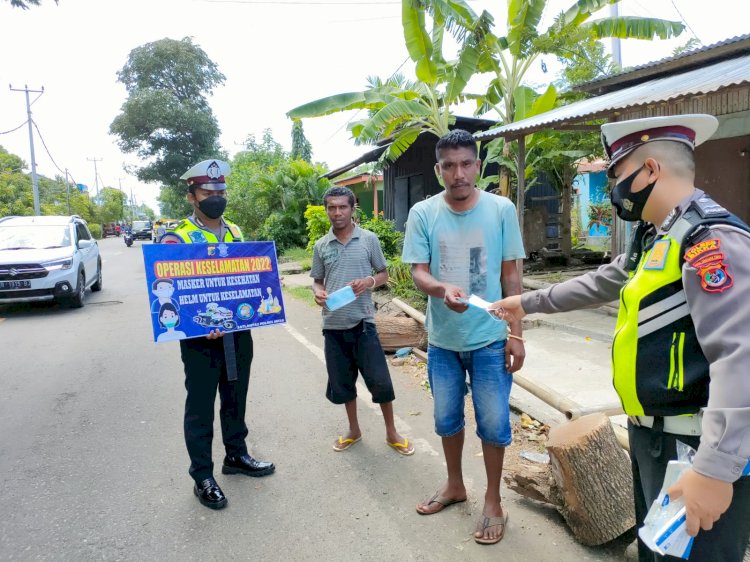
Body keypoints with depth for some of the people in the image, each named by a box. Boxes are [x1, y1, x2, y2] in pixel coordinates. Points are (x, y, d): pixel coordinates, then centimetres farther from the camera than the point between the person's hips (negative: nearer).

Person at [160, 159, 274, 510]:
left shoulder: (235, 233, 9)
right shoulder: (176, 238, -8)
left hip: (239, 333, 6)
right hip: (200, 338, -5)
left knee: (236, 399, 19)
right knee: (200, 408, 7)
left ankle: (236, 456, 38)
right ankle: (202, 477, 22)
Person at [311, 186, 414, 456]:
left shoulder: (369, 239, -1)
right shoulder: (321, 246, 5)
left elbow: (384, 274, 5)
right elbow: (317, 280, 13)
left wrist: (368, 282, -16)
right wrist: (318, 292, -10)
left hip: (363, 322, -2)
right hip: (333, 325, 3)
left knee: (380, 381, 1)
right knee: (342, 382, 14)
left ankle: (391, 432, 22)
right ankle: (354, 430, 35)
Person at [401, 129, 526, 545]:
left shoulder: (501, 209, -6)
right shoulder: (423, 213, -6)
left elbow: (510, 274, -2)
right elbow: (418, 272, -9)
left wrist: (516, 333, -3)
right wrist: (443, 289, -32)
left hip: (490, 338, -1)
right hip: (442, 339, 2)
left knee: (493, 422, 8)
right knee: (446, 417, 18)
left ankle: (492, 500, 31)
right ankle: (454, 485, 42)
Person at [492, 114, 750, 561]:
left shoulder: (711, 239, -21)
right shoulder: (656, 238, 11)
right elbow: (599, 284, 24)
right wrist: (529, 303, 29)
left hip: (698, 448, -10)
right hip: (652, 435, 10)